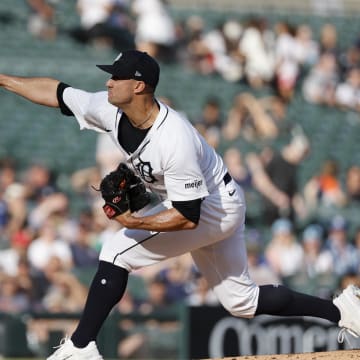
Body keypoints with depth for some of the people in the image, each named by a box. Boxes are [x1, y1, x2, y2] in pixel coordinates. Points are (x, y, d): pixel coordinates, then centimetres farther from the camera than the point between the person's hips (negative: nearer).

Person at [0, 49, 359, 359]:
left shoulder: (174, 141, -34)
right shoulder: (113, 111, -12)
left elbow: (188, 217, -31)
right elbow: (56, 92, -1)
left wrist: (135, 223, -33)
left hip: (214, 209, -9)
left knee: (117, 252, -17)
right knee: (241, 300, 16)